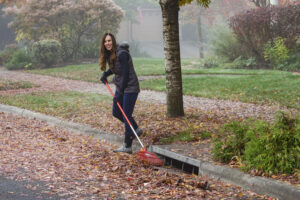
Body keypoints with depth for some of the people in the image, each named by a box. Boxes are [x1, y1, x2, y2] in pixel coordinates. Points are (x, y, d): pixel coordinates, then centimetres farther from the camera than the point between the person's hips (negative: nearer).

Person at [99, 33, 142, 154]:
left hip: (130, 88, -9)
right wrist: (105, 74, 3)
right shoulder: (109, 54, 6)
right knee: (116, 112, 15)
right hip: (120, 87, 10)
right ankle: (136, 130, 35)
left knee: (126, 115, -7)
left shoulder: (122, 54, -21)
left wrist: (120, 92, -20)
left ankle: (127, 146, 0)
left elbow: (126, 74, -22)